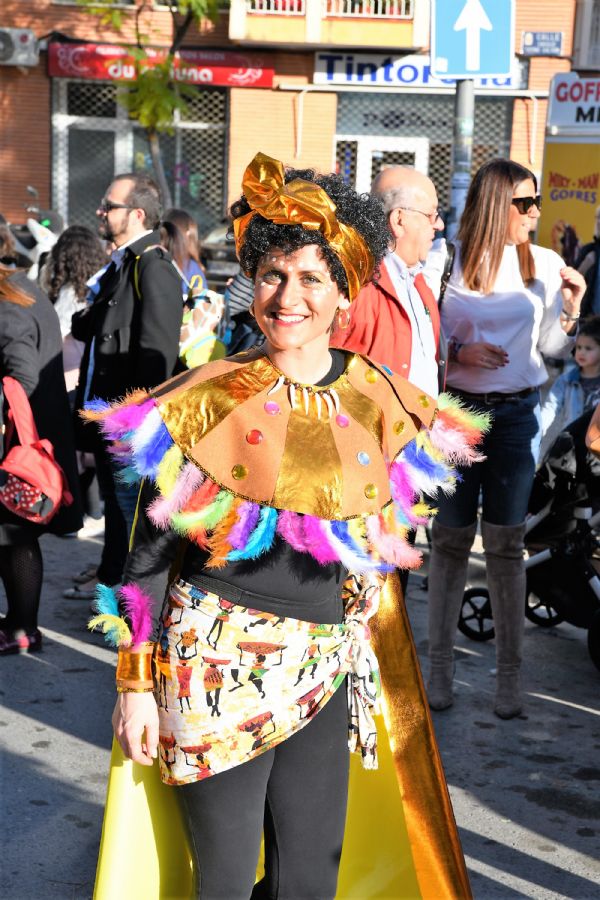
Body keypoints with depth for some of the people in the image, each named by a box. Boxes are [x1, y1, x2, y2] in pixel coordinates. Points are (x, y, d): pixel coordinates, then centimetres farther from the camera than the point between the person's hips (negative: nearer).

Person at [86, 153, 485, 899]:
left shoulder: (380, 402, 2)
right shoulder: (207, 399, -8)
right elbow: (149, 549, -4)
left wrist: (377, 668, 13)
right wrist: (134, 683, -5)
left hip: (327, 669, 3)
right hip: (216, 664, -3)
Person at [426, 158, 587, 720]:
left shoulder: (545, 264, 3)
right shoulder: (447, 262, -3)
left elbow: (551, 348, 9)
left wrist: (571, 308, -8)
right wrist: (458, 352, -16)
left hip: (516, 415, 1)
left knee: (505, 544, 3)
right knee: (450, 540, 5)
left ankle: (509, 673, 12)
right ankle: (440, 664, 15)